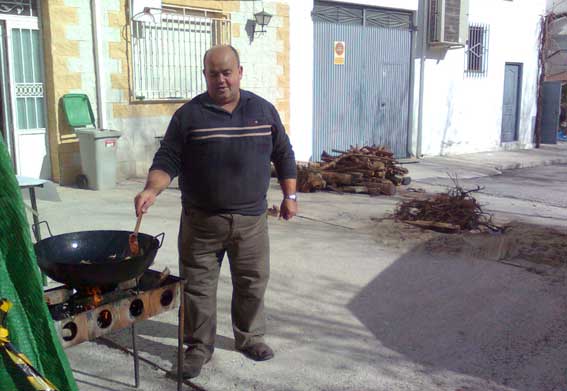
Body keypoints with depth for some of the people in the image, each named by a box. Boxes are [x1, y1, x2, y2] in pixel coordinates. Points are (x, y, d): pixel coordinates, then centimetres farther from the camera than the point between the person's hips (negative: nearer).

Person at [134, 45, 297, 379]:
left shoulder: (264, 110, 5)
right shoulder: (188, 114, -2)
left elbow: (284, 155, 12)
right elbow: (168, 160, -5)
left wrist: (290, 196, 9)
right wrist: (152, 190, -22)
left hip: (251, 219, 2)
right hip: (201, 220, -1)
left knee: (252, 282, 11)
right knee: (198, 285, 4)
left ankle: (250, 337, 32)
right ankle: (200, 346, 21)